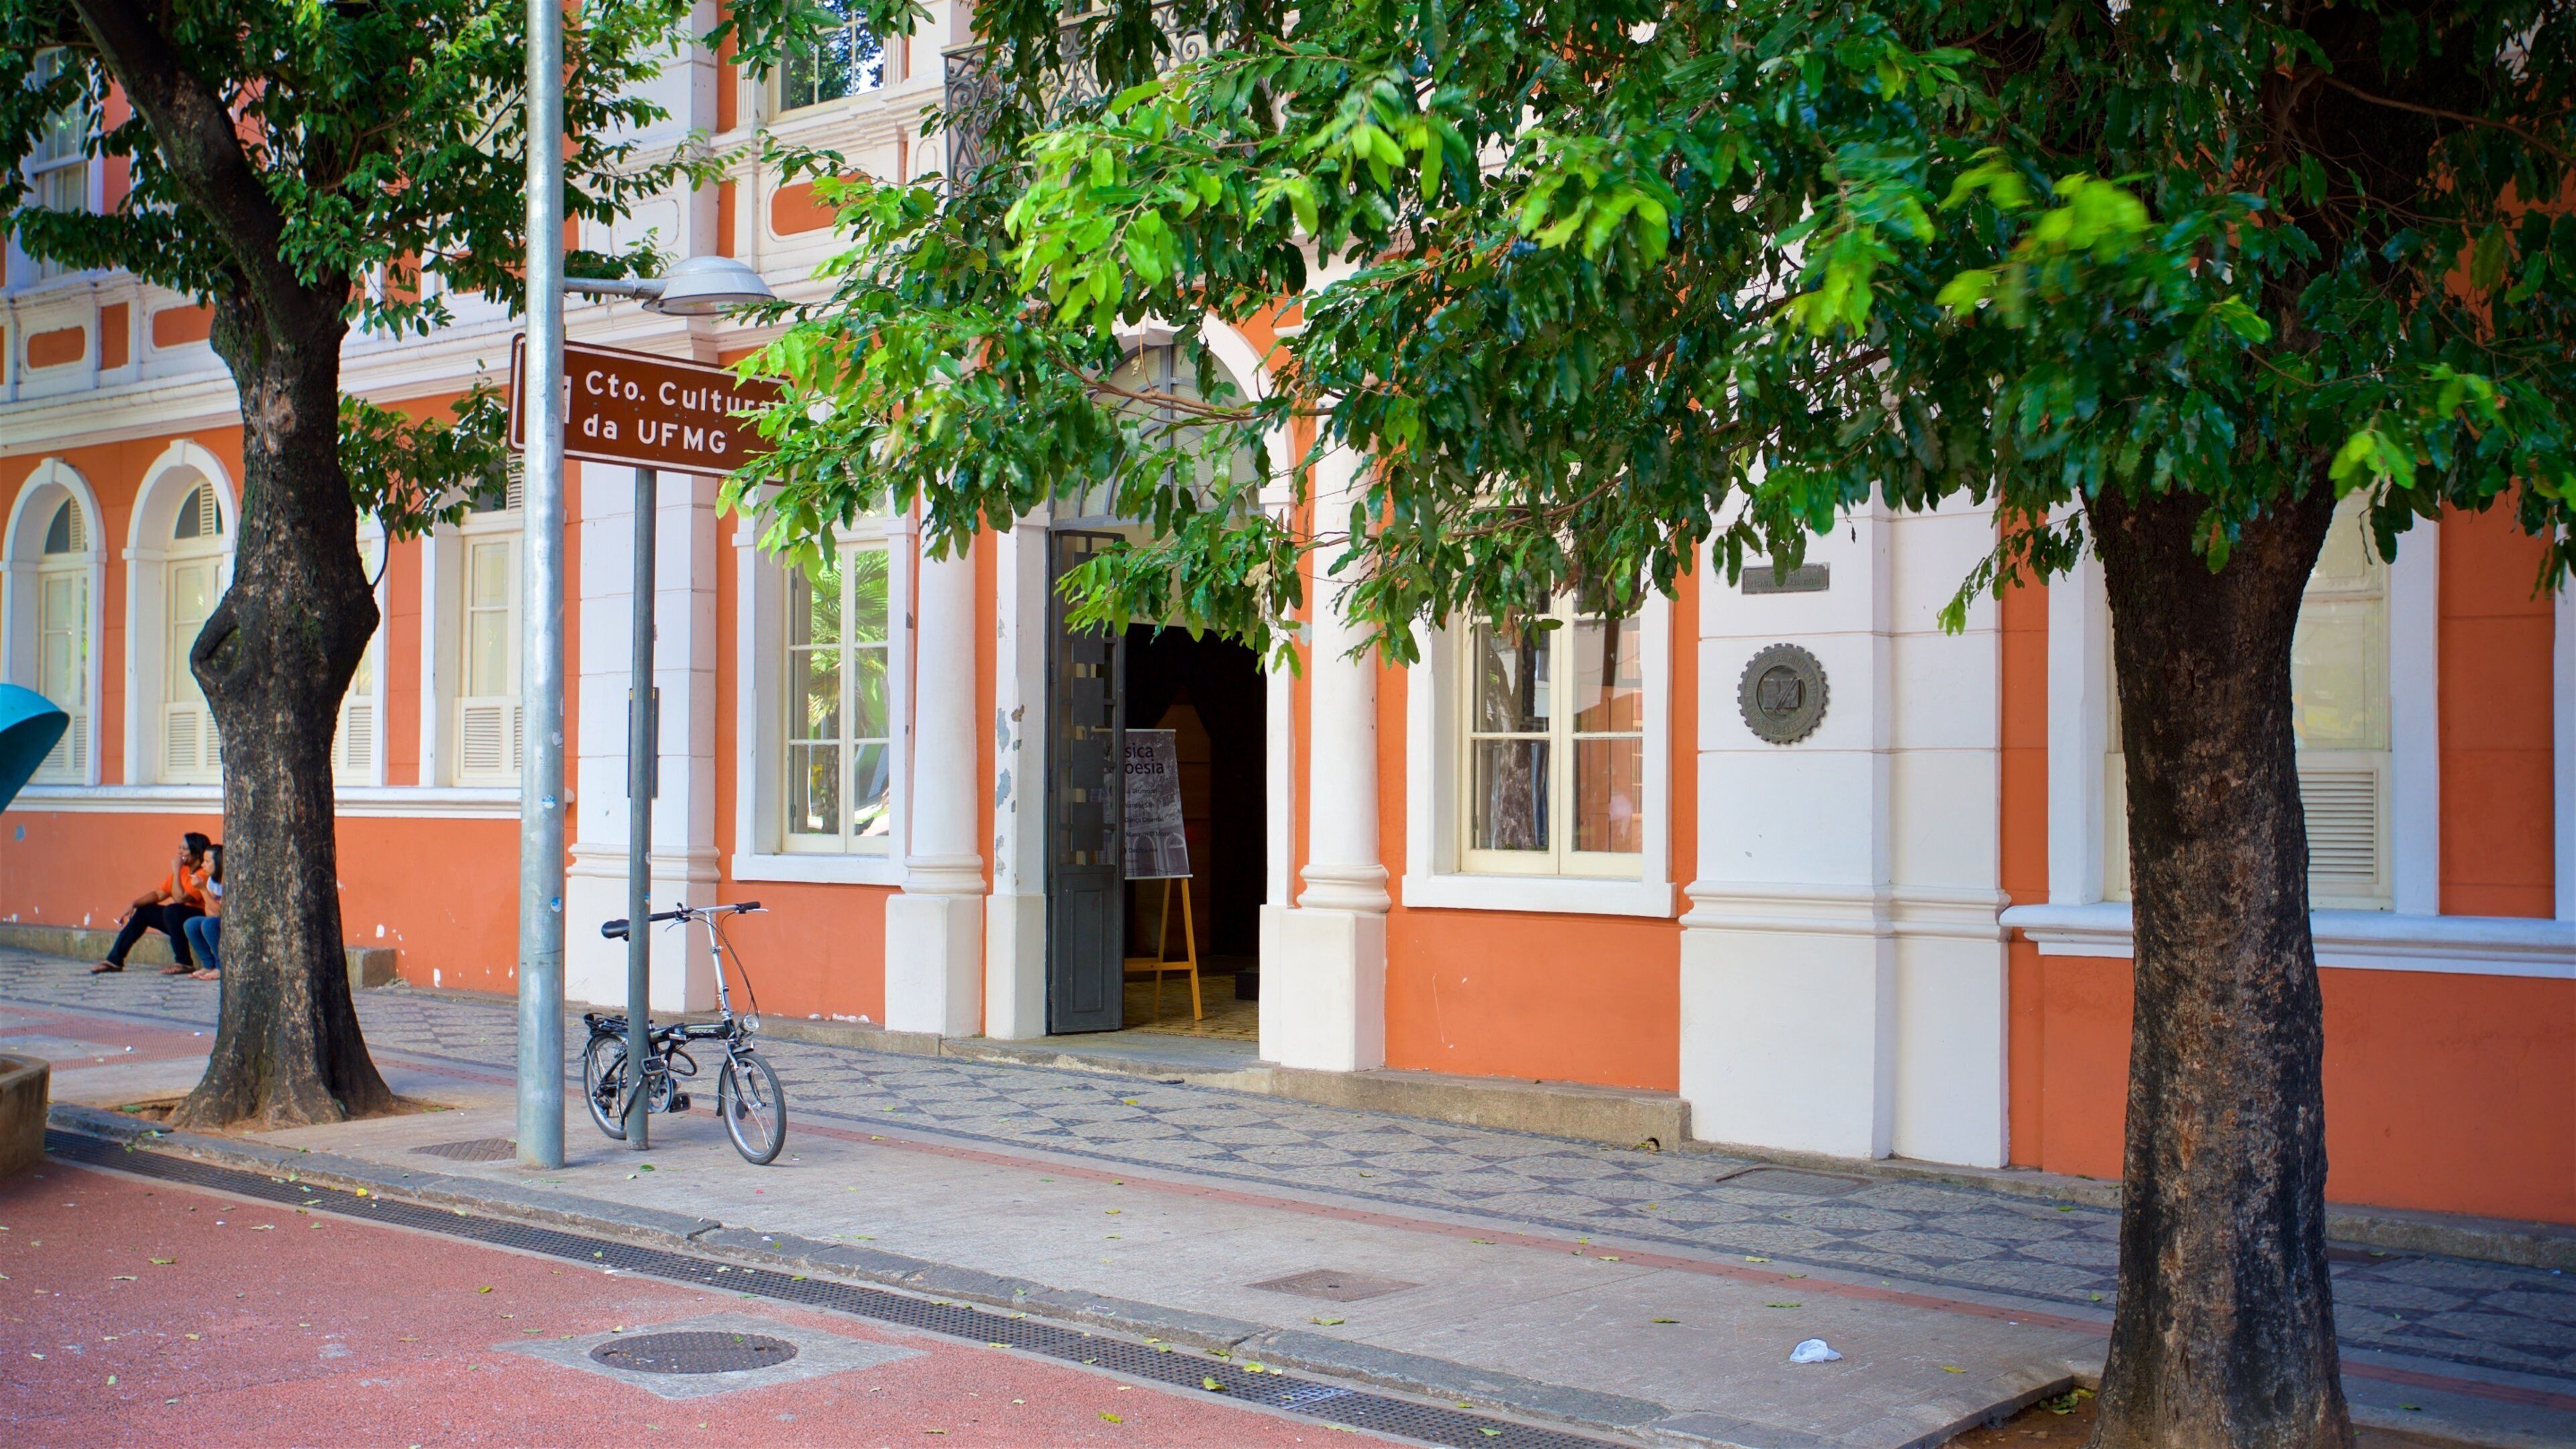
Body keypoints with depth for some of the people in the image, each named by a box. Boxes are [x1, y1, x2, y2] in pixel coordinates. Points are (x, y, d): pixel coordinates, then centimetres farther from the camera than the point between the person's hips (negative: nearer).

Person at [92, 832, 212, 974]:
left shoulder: (203, 874, -18)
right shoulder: (182, 870, 10)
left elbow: (179, 898, -26)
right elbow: (158, 894, 10)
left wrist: (176, 871, -18)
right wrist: (133, 904, -3)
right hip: (181, 921, 9)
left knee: (171, 910, -33)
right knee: (143, 911, 8)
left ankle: (184, 963, -25)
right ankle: (114, 960, 8)